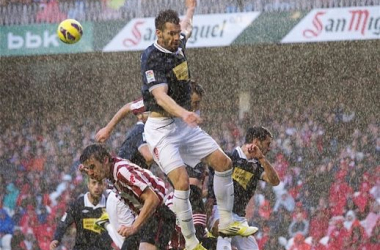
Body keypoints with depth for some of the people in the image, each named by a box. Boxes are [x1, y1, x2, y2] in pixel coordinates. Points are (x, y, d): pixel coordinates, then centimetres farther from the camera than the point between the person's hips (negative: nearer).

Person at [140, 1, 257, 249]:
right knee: (182, 182, -20)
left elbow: (187, 27, 29)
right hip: (162, 128, -9)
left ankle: (226, 222, 21)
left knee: (223, 163, 8)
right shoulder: (152, 58, -21)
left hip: (185, 125, 9)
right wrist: (184, 114, -50)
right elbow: (161, 96, -34)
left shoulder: (178, 44, 3)